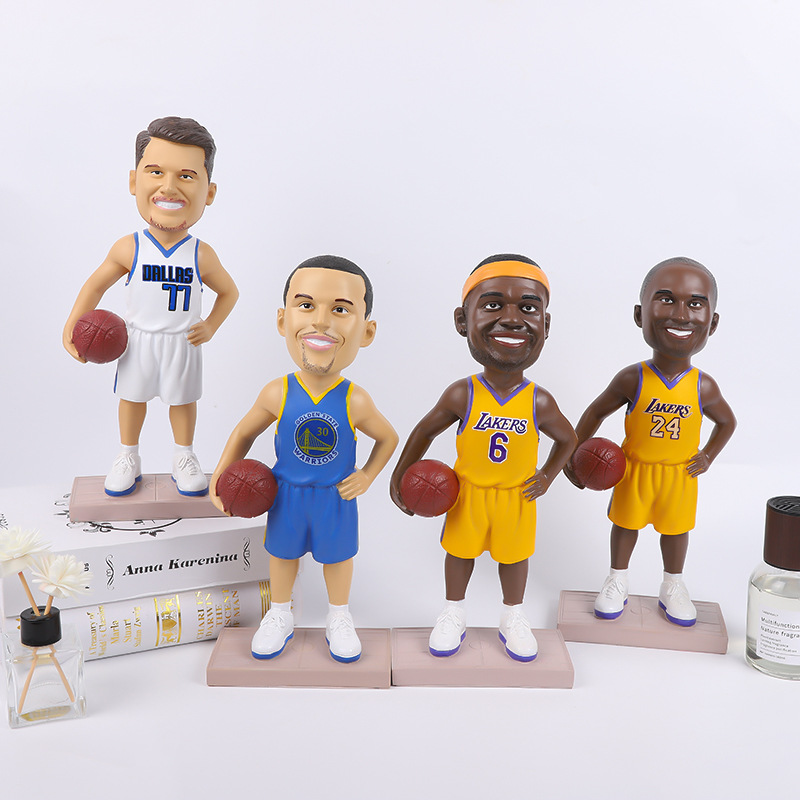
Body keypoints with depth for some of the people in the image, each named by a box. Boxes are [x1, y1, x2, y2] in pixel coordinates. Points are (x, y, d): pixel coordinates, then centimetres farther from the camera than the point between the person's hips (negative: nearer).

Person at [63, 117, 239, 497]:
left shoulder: (201, 256, -15)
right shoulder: (129, 249, -15)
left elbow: (228, 292, 4)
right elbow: (96, 285, 0)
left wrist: (210, 326, -7)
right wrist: (71, 327, -5)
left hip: (182, 344, 0)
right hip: (138, 341, 1)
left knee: (183, 400, 13)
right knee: (132, 396, 15)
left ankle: (184, 457, 33)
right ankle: (128, 457, 33)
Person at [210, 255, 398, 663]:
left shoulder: (355, 402, -23)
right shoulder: (278, 394, -22)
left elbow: (388, 439, -3)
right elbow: (244, 433, -3)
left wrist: (367, 476, -8)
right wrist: (219, 477, -7)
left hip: (336, 496, -1)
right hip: (287, 494, 1)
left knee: (337, 556, 19)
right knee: (282, 554, 20)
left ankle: (339, 618, 44)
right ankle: (280, 615, 45)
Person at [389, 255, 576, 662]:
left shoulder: (539, 402, -18)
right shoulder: (462, 395, -21)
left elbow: (567, 439, 4)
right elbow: (424, 432, -5)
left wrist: (547, 475, -4)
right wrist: (399, 477, -1)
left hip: (516, 496, 1)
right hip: (468, 492, 0)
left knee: (514, 556, 17)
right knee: (460, 552, 17)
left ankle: (512, 617, 40)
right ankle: (454, 614, 39)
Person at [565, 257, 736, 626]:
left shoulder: (704, 387, -14)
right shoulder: (632, 380, -19)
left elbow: (727, 421, 7)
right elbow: (596, 412, -5)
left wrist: (708, 456, -1)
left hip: (680, 474, 1)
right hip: (635, 469, -1)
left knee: (675, 528, 16)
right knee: (626, 523, 15)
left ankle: (672, 586, 38)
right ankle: (618, 580, 36)